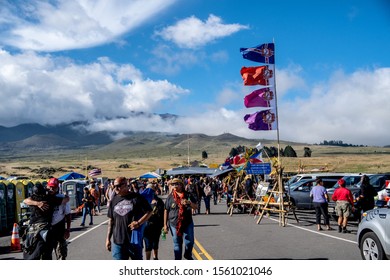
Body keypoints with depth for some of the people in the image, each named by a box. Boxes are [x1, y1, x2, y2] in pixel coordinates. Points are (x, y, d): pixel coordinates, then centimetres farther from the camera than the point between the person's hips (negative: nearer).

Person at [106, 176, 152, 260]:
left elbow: (149, 212, -5)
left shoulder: (136, 198, -6)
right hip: (117, 241, 4)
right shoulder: (114, 200, 8)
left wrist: (138, 223, -20)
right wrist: (108, 238, 11)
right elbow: (111, 221, 13)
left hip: (134, 240, -3)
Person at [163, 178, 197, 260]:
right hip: (174, 224, -1)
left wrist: (189, 202, -20)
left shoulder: (188, 195, 0)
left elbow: (196, 207, 1)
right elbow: (166, 211, 2)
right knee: (177, 244, 8)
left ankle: (188, 254, 36)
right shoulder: (170, 197, -1)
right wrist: (165, 224, 1)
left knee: (189, 241, 7)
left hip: (187, 223, 1)